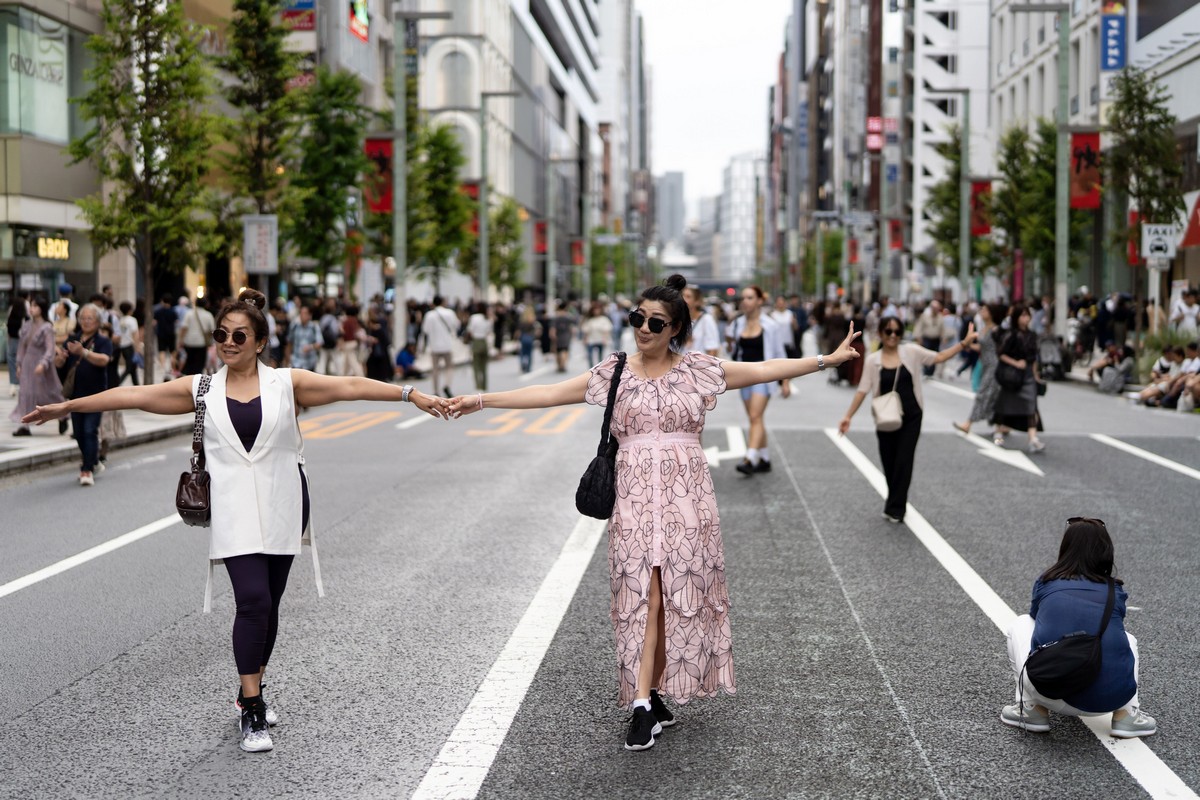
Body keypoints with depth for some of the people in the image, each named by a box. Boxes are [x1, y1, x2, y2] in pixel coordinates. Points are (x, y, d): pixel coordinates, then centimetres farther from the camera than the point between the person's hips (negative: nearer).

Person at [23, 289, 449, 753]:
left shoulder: (286, 384, 2)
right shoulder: (202, 390, 5)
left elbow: (350, 387, -6)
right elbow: (133, 396, 6)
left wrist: (412, 395, -13)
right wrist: (67, 407, 8)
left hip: (282, 510, 1)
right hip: (235, 513, -1)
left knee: (267, 604, 9)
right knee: (252, 601, -13)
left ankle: (251, 691, 29)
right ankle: (252, 713, -6)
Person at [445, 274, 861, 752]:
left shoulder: (698, 370, 5)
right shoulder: (614, 372, 6)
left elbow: (767, 370, 4)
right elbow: (548, 394, 4)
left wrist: (827, 359, -1)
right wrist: (482, 401, -1)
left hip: (686, 494, 0)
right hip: (635, 496, 0)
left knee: (676, 592, 0)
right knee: (646, 594, -5)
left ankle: (650, 698, 10)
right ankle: (647, 703, -2)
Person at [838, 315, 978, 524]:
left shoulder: (911, 352, -2)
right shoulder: (873, 360, -3)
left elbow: (939, 357, 0)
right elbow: (863, 391, -2)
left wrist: (964, 342, -8)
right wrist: (848, 416, -7)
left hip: (911, 417, -1)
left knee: (904, 462, -4)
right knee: (889, 463, 8)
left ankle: (895, 509, 3)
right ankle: (896, 504, 30)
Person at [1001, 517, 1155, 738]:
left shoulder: (1045, 583, 13)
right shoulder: (1116, 592, 16)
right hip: (1109, 700, 2)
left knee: (1021, 624, 26)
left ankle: (1033, 710, 17)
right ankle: (1126, 715, 15)